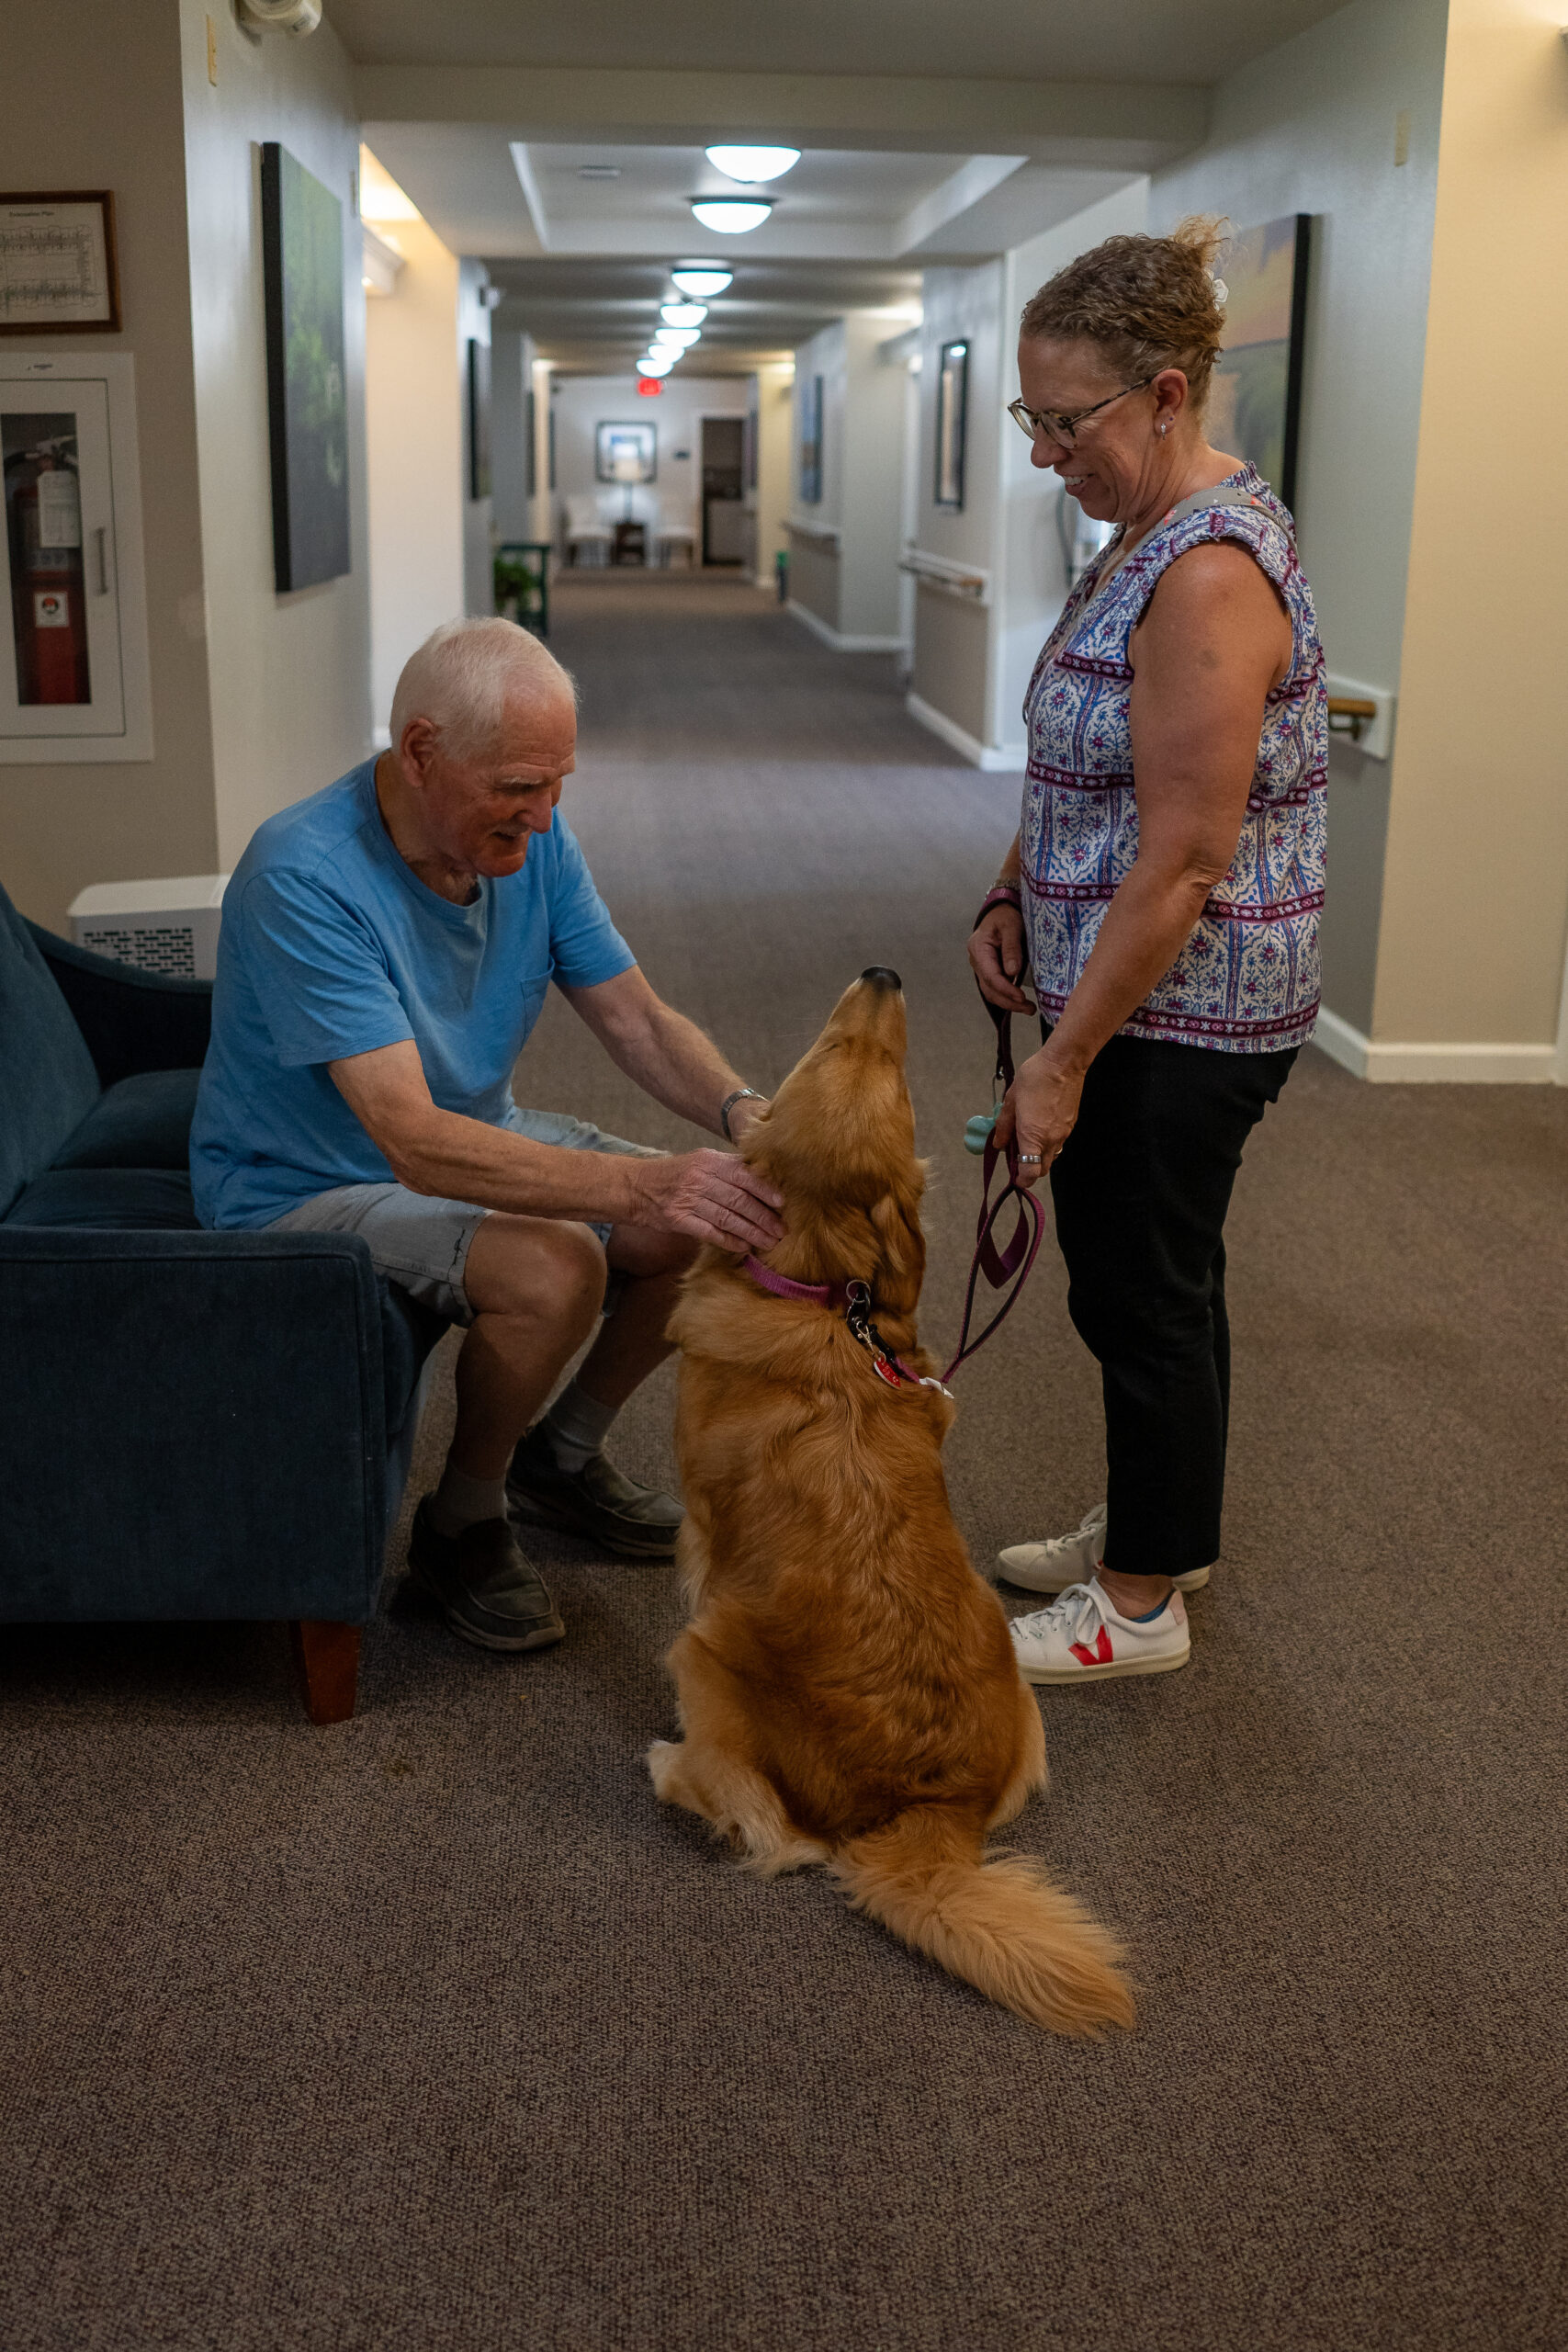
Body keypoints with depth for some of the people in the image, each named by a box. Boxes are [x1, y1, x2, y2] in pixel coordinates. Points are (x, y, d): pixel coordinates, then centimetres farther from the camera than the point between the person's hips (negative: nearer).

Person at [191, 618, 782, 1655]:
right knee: (552, 1267, -32)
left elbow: (636, 1017, -5)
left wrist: (741, 1114, -27)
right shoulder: (304, 878, -32)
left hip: (481, 1138, 7)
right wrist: (644, 1186, -49)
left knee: (717, 1222, -6)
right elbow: (416, 1142, -39)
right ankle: (462, 1523, -4)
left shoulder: (531, 835, -9)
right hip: (307, 1188, -7)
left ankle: (562, 1454, 16)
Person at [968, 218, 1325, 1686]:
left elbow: (1182, 863, -26)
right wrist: (1011, 902, 5)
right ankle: (1152, 1528, 38)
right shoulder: (1146, 537, 9)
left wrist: (1062, 1063, -22)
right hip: (1126, 990, 10)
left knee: (1141, 1287, 3)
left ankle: (1142, 1605, 20)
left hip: (1178, 1013, -10)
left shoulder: (1209, 574, -23)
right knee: (1144, 1273, 20)